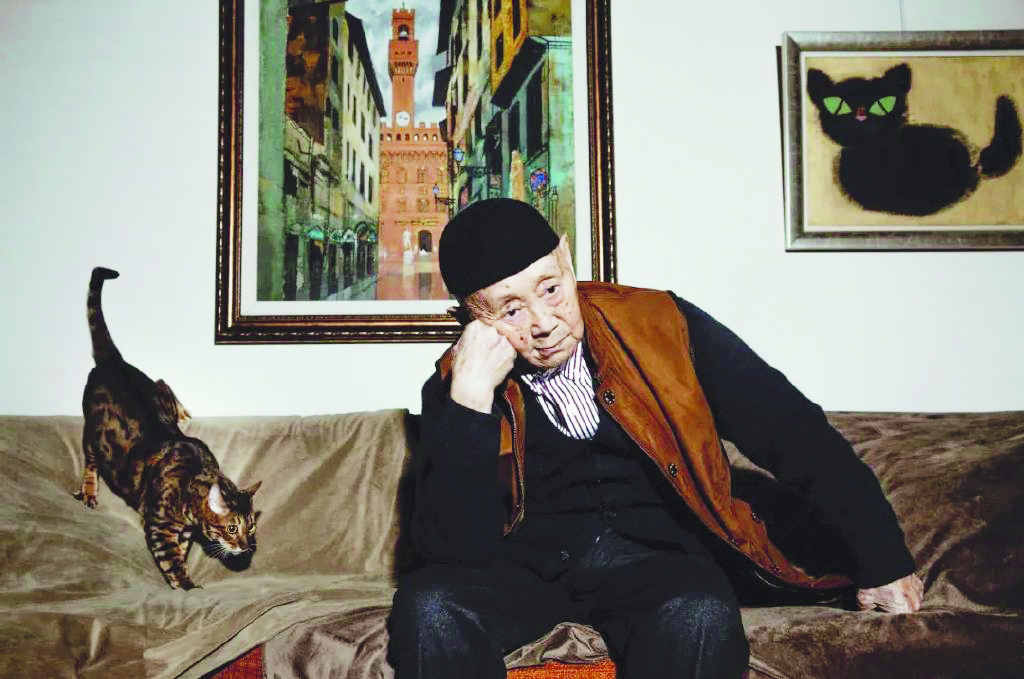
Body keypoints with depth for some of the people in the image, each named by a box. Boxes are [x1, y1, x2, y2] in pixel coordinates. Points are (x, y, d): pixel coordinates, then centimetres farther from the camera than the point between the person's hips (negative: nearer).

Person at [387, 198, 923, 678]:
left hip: (655, 558, 0)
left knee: (700, 615, -34)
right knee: (429, 606, -29)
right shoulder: (454, 387, -4)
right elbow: (456, 547, -15)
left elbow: (795, 434, 0)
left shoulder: (659, 326, -6)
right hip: (526, 566, 1)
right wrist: (471, 396, -24)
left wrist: (883, 563, 0)